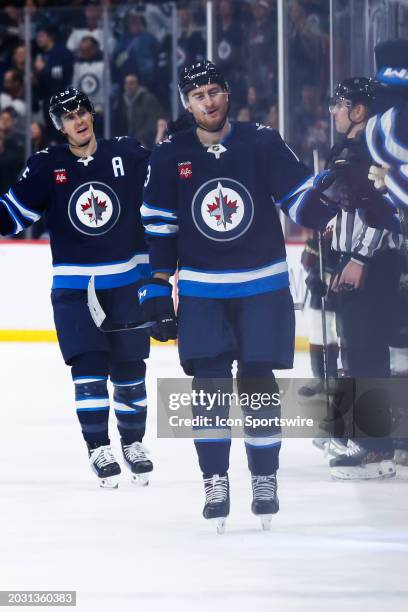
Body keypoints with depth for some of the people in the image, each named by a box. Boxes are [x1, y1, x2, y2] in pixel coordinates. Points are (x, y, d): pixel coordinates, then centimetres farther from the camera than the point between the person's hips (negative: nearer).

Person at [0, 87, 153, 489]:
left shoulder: (128, 155, -1)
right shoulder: (47, 166, -2)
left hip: (127, 282, 1)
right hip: (74, 287, -1)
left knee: (129, 367, 7)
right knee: (88, 365, -9)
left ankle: (133, 442, 23)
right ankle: (97, 448, -1)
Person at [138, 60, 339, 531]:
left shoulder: (262, 144, -5)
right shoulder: (169, 157, -1)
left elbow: (302, 202, -6)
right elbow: (157, 229, 3)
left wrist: (329, 193, -28)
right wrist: (157, 291, 0)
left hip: (263, 288, -1)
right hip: (202, 293, 1)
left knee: (258, 383, 1)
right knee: (209, 385, -5)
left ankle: (264, 480, 13)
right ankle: (215, 483, 2)